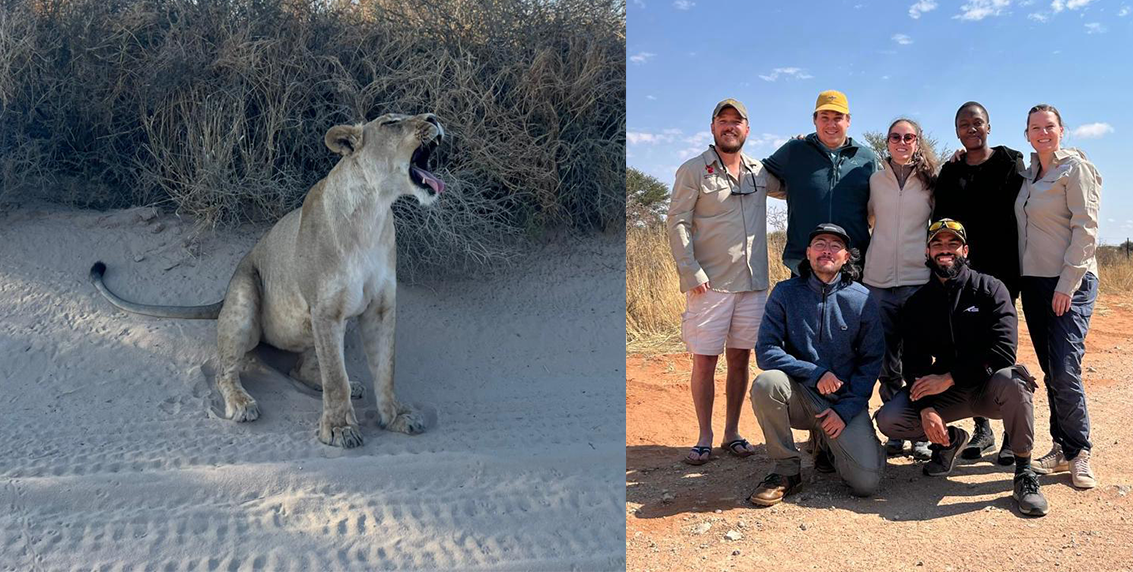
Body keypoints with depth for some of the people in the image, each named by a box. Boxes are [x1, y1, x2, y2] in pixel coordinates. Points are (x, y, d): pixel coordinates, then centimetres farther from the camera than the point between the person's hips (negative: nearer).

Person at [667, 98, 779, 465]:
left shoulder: (760, 172, 13)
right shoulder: (693, 170, 0)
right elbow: (677, 224, -5)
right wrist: (691, 274, -14)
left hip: (753, 283, 4)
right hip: (709, 284, -4)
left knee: (740, 359, 10)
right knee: (704, 361, -1)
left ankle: (732, 434, 22)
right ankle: (704, 438, 10)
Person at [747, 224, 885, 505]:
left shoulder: (862, 300, -2)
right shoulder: (785, 293, -3)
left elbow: (871, 362, 1)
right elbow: (765, 351, -9)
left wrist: (846, 410, -9)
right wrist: (815, 373, -20)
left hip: (845, 401, 0)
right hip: (800, 396, 0)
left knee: (866, 482, -17)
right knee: (767, 382, -34)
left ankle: (828, 442, 20)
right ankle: (787, 469, -11)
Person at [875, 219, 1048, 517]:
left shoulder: (989, 288, -6)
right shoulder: (918, 302, 4)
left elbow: (1003, 350, -19)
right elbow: (913, 362, -2)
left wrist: (948, 378, -23)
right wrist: (926, 407, -19)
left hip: (988, 388, -3)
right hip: (944, 393, 3)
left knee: (1011, 379, -38)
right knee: (888, 420, -19)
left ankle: (1024, 472, -18)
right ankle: (950, 440, 12)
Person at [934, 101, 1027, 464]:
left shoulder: (1010, 163, 3)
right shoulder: (950, 172, 14)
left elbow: (1019, 216, -3)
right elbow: (940, 221, 13)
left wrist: (1013, 269, -10)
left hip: (1000, 271, -4)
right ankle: (982, 430, 15)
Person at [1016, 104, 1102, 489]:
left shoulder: (1075, 167, -5)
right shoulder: (1029, 175, 15)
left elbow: (1086, 228, -12)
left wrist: (1067, 283, -16)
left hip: (1071, 283, -6)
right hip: (1034, 282, 7)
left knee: (1065, 371, -12)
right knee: (1050, 372, 9)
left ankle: (1078, 452, 3)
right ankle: (1062, 448, 17)